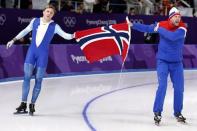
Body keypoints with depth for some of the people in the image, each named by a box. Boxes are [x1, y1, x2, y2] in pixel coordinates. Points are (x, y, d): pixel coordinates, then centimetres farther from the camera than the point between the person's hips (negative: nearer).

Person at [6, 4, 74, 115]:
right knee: (27, 77, -4)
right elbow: (25, 31, 16)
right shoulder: (35, 21, 3)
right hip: (31, 52, 1)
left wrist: (72, 36, -28)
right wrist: (14, 40, 18)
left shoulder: (54, 26, -2)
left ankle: (32, 105, 12)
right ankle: (23, 104, 1)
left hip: (43, 54, -1)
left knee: (38, 80, 1)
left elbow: (65, 35, -7)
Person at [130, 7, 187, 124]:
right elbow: (147, 28, 6)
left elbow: (173, 36, -34)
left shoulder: (182, 28, -16)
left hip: (177, 63, 1)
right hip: (163, 61, -1)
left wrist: (160, 30, -23)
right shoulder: (161, 25, -8)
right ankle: (157, 112, -5)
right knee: (162, 86, -14)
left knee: (179, 88, 4)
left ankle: (178, 112, 23)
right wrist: (133, 25, 3)